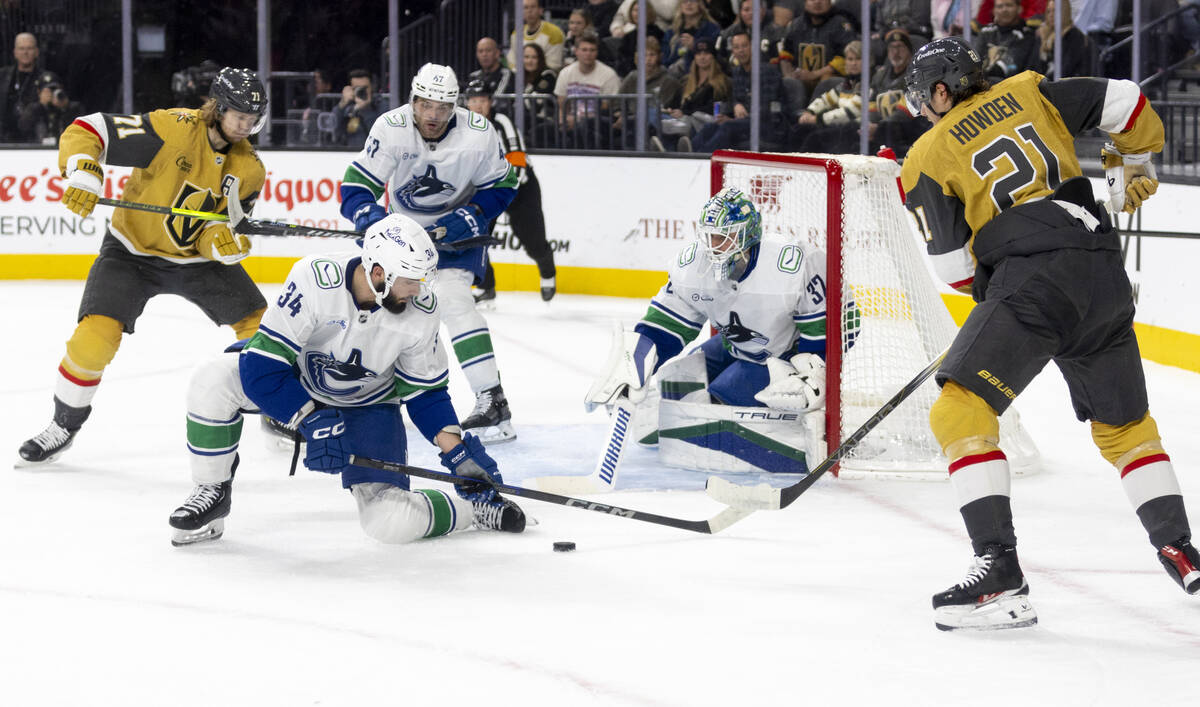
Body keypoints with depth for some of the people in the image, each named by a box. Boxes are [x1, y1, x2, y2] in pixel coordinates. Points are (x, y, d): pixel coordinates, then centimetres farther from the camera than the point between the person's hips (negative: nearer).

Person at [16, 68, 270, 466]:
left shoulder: (248, 168, -6)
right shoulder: (172, 129, -22)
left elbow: (224, 226, -9)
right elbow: (87, 131, -21)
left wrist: (223, 240, -32)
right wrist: (83, 174, -38)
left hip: (200, 258, 4)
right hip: (133, 250, -4)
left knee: (261, 327, -6)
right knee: (95, 336, -19)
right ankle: (64, 426, 3)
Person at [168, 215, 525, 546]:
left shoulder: (421, 312, -22)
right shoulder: (315, 279, -34)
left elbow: (425, 393, -6)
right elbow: (263, 365, -32)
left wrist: (458, 452, -17)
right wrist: (312, 421, -37)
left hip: (369, 405, 0)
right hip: (298, 383, 0)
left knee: (391, 523, -18)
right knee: (214, 381, -29)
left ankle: (474, 504, 12)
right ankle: (212, 493, -6)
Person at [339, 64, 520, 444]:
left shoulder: (478, 134, -23)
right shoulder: (390, 128, -22)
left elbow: (502, 186, -7)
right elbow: (356, 186, -20)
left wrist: (471, 215, -23)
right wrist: (370, 216, -40)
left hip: (456, 228, -4)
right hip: (403, 225, 4)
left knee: (451, 298, -24)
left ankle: (493, 402, -25)